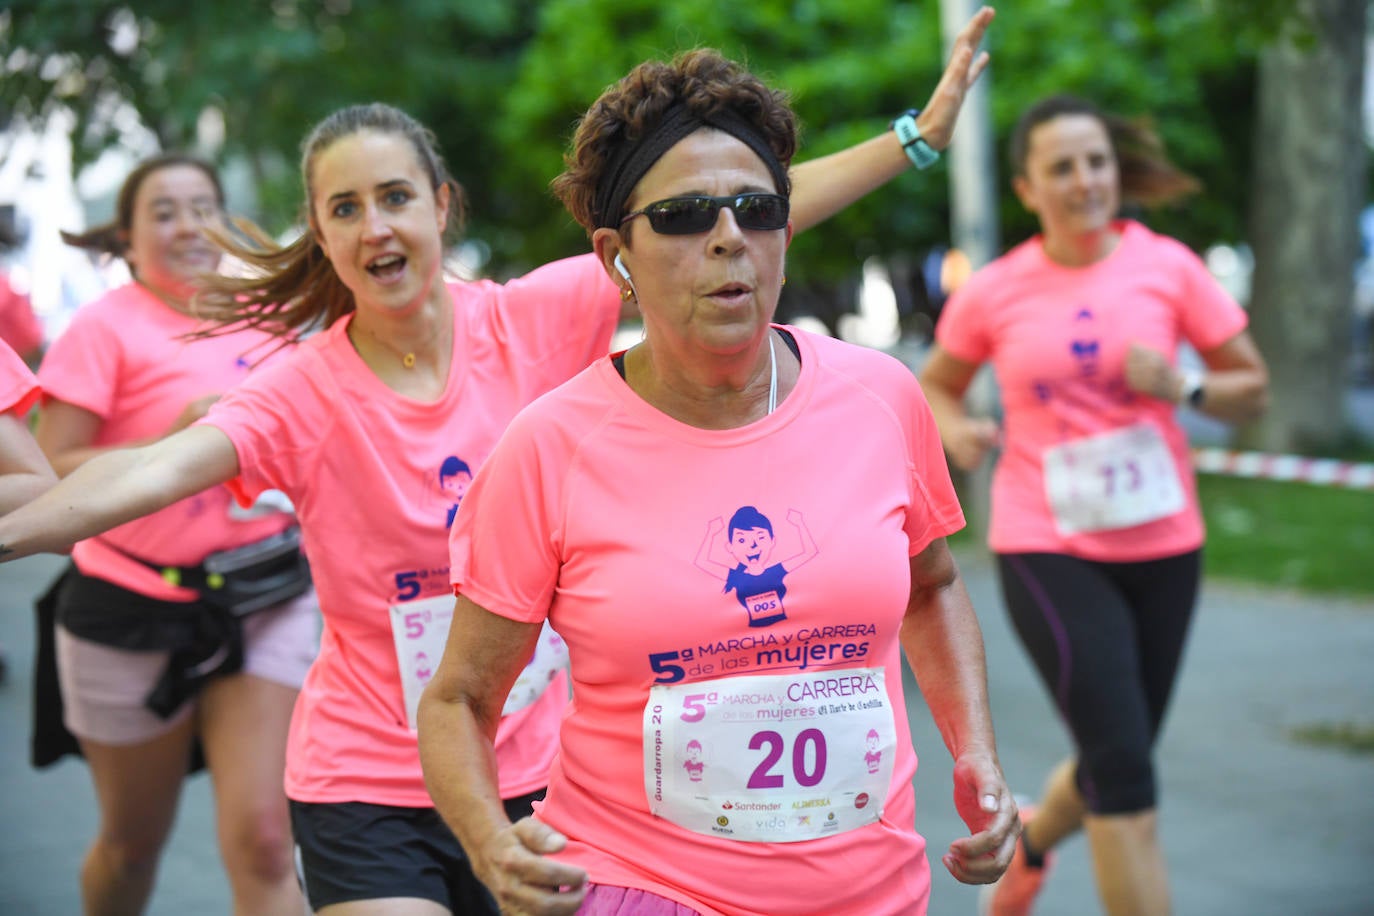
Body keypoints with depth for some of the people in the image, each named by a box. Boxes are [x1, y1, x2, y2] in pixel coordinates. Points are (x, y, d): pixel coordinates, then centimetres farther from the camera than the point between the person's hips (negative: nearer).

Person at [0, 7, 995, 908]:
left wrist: (915, 137, -9)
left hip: (542, 764, 3)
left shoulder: (536, 320, -5)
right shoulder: (302, 394, -10)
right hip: (373, 785, -2)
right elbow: (158, 469, -27)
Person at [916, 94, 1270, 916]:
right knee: (1124, 768, -13)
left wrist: (1183, 389, -16)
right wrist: (957, 431, -8)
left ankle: (1028, 845, 47)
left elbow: (1253, 386, 4)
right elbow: (936, 386, 14)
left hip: (1163, 546, 3)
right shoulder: (993, 293, -2)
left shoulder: (1167, 266, -1)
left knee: (1115, 763, 15)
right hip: (1048, 551, -3)